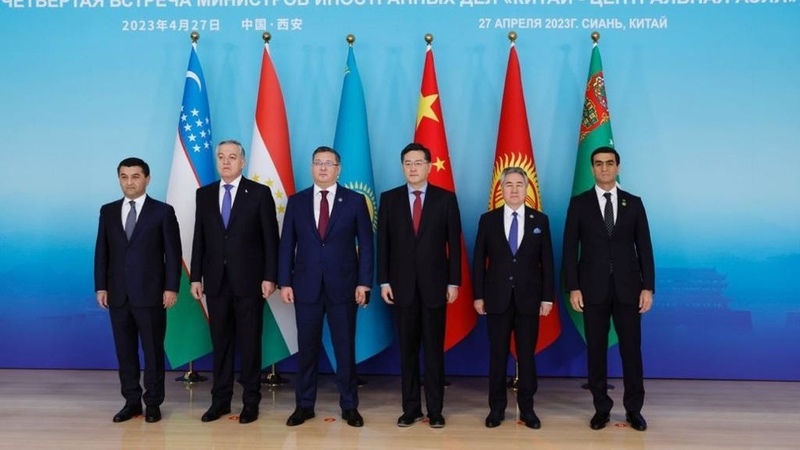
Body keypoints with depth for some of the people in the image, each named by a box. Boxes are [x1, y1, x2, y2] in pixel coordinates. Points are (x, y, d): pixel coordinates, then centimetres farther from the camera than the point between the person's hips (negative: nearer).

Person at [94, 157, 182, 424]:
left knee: (153, 349, 4)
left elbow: (173, 253, -4)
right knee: (124, 350, 9)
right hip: (118, 293, 4)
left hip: (150, 293, -4)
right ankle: (132, 401, 20)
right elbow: (102, 252, 10)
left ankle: (153, 403, 14)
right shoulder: (108, 211, 10)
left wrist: (171, 288, -10)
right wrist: (101, 287, 4)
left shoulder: (163, 211, -1)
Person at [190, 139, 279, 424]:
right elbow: (199, 238, 9)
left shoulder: (260, 193, -1)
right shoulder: (204, 194, 9)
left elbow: (270, 239, -4)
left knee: (249, 341, 4)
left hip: (249, 279, -3)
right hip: (216, 280, 3)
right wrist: (196, 276, 4)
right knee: (220, 341, 10)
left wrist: (270, 277, -10)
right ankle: (220, 399, 20)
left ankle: (251, 401, 14)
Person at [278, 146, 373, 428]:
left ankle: (349, 406, 18)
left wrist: (364, 283, -7)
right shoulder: (296, 201, 6)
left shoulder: (355, 201, 1)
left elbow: (366, 244, 0)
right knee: (307, 347, 9)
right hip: (306, 285, 2)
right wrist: (284, 282, -1)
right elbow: (287, 245, 6)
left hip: (343, 285, -1)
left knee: (345, 347, 6)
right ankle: (304, 405, 21)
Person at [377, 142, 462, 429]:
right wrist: (384, 281, -3)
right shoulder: (389, 199, 5)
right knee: (407, 348, 7)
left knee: (434, 348, 5)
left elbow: (454, 243, 0)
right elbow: (383, 243, 4)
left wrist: (454, 282, -4)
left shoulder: (446, 199, 2)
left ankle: (435, 409, 15)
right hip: (402, 284, 1)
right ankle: (410, 408, 17)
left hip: (434, 284, -1)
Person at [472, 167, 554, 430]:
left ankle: (527, 408, 17)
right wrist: (478, 295, -2)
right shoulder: (488, 220, 3)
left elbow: (547, 262, 3)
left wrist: (547, 297, -2)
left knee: (526, 354, 6)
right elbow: (479, 260, 3)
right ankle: (497, 408, 16)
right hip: (497, 297, 0)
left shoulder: (540, 220, 4)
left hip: (528, 298, 0)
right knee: (497, 354, 6)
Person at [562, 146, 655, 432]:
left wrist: (648, 287, -2)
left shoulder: (633, 203, 7)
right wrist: (573, 287, -7)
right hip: (593, 288, -1)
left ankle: (633, 409, 17)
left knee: (631, 348, 5)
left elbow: (644, 247, 5)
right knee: (596, 349, 5)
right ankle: (601, 408, 16)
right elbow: (570, 248, 0)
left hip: (628, 287, 1)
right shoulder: (579, 203, 3)